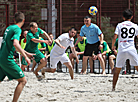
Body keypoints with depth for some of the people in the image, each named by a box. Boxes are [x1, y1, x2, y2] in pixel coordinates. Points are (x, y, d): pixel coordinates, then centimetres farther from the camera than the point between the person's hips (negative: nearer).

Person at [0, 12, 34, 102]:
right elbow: (15, 44, -25)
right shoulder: (17, 29, -9)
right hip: (7, 59, -8)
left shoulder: (9, 27, 18)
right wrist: (25, 57, -22)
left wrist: (26, 53, 33)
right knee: (23, 80, -2)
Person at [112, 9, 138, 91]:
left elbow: (115, 37, -3)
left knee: (117, 70, 11)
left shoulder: (119, 25, 4)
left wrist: (113, 46, 13)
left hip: (121, 50, 1)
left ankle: (113, 87, 12)